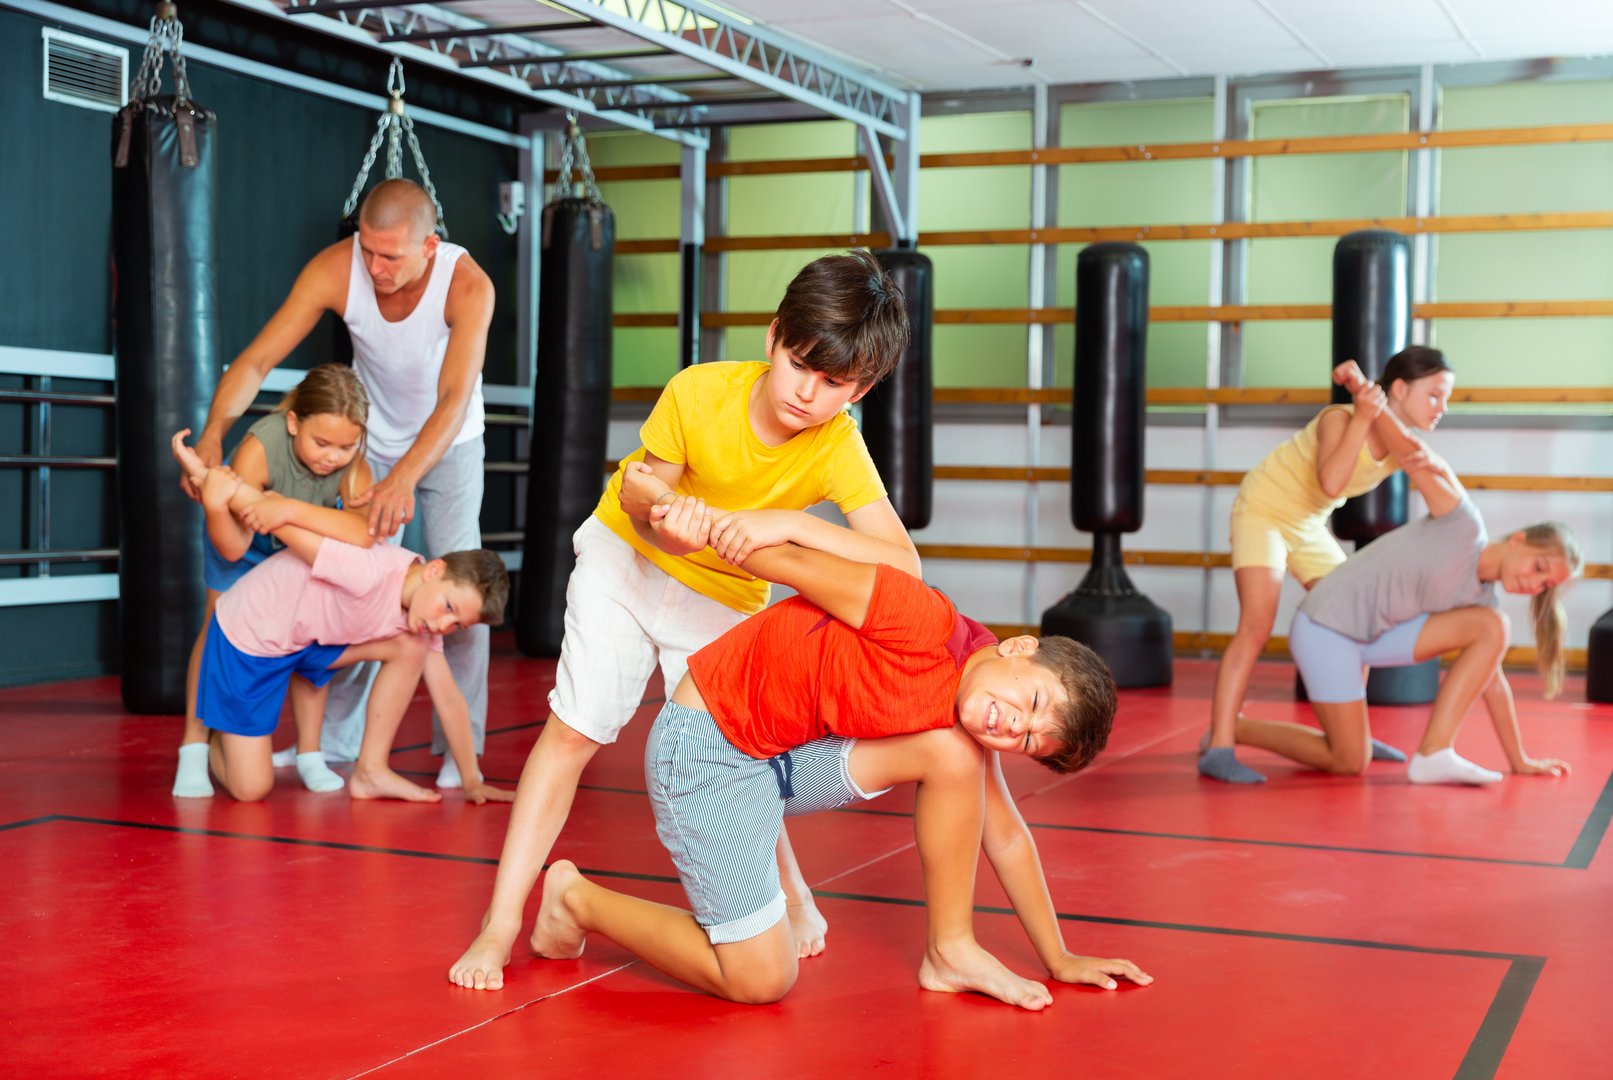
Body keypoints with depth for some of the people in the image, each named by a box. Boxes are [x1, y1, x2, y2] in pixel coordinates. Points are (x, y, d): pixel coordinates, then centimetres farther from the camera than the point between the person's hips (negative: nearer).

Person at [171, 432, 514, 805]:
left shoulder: (422, 613, -8)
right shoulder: (372, 574, -35)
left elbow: (448, 697, -2)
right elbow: (275, 519, -34)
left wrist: (472, 782, -1)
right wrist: (204, 475, -27)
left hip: (309, 638, 7)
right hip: (245, 636, -7)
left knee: (410, 647, -15)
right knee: (251, 789, -8)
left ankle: (370, 771, -3)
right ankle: (212, 736, 26)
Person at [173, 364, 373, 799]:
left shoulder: (352, 461, -37)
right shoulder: (261, 448, -43)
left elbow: (362, 534, -56)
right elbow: (233, 548, -41)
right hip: (248, 536, -2)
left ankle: (309, 754, 6)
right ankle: (193, 749, 6)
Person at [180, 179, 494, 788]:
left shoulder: (467, 285, -34)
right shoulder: (335, 270, -28)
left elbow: (455, 401, -42)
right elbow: (257, 359, -30)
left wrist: (403, 479, -56)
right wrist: (213, 433, -46)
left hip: (448, 442, -2)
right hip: (374, 439, 2)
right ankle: (337, 743, 13)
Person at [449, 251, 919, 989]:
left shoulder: (838, 448, -27)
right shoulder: (698, 393, -27)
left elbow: (904, 567, -37)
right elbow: (640, 493, -14)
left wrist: (789, 523, -47)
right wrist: (651, 505, -40)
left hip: (724, 600, 0)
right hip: (626, 561, 0)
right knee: (572, 731, -7)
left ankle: (792, 896, 24)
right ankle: (500, 924, -2)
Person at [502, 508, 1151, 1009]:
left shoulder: (970, 728, 1)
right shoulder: (926, 626, -26)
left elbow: (1004, 834, 10)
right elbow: (792, 561, -21)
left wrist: (1058, 960, 13)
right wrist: (703, 522, -32)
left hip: (787, 755, 8)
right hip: (707, 745, -7)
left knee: (955, 754, -11)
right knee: (762, 979, -6)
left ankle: (951, 952, 1)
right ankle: (577, 899, 11)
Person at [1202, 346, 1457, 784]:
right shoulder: (1340, 419, -25)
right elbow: (1331, 483, -41)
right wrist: (1363, 417, -44)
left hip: (1308, 526, 8)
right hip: (1262, 511, -8)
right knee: (1256, 627, -22)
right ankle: (1217, 748, -23)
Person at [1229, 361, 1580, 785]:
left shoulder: (1481, 597, 8)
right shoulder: (1465, 525, -14)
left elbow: (1492, 679, 13)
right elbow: (1416, 457, -20)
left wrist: (1519, 760, 13)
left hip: (1376, 635, 8)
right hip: (1327, 626, -8)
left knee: (1492, 627, -8)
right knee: (1349, 763, -6)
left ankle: (1435, 752, -9)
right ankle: (1231, 728, 12)